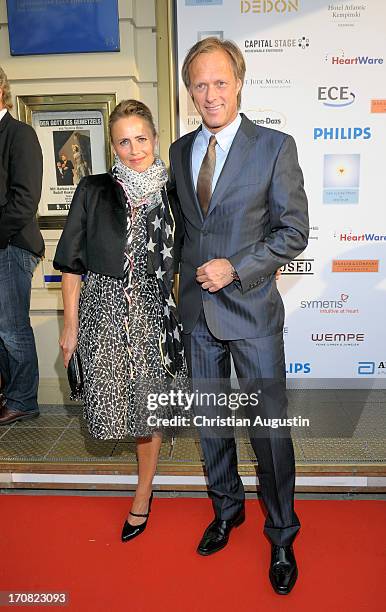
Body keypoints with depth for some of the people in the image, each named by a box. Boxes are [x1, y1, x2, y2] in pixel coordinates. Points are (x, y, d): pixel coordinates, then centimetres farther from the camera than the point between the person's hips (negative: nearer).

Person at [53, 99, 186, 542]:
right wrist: (71, 324, -2)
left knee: (148, 404, 8)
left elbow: (179, 263, 9)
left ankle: (143, 494, 30)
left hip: (152, 313, 1)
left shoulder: (170, 194, 2)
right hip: (104, 310, 0)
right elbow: (72, 262, 0)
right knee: (111, 401, 2)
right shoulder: (94, 191, -2)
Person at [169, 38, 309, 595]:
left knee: (269, 428, 5)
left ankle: (282, 537, 29)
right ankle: (227, 510, 41)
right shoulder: (180, 151, 9)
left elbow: (294, 231, -7)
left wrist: (236, 268, -17)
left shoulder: (276, 147, -5)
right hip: (196, 309, 5)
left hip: (252, 309, -4)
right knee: (209, 422, 17)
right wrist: (191, 271, 6)